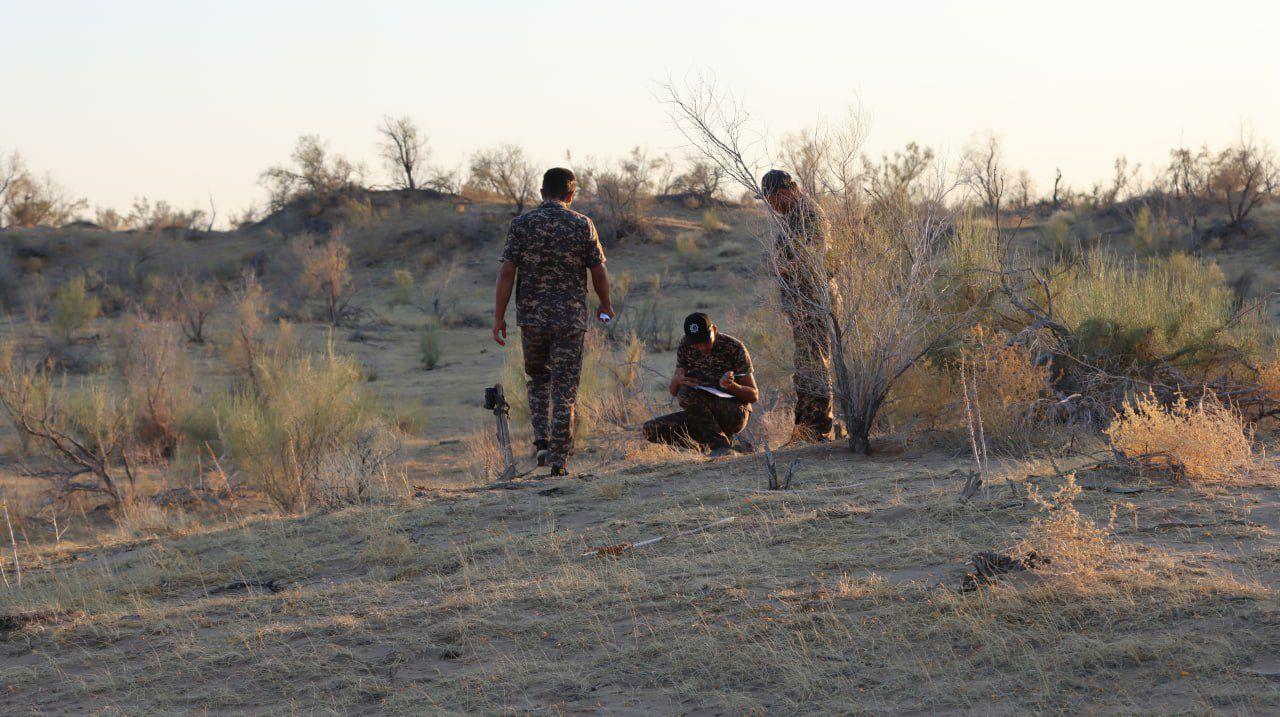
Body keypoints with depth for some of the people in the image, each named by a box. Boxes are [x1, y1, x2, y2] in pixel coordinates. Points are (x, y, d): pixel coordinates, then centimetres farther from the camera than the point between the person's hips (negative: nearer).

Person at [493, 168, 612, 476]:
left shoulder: (522, 224, -2)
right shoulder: (582, 225, -2)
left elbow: (507, 272, -6)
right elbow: (599, 273, 0)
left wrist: (498, 317, -1)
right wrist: (606, 305, 18)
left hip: (532, 317, 1)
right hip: (571, 319, -1)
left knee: (538, 378, 22)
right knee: (565, 391, 3)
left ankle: (542, 441, 6)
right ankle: (559, 461, 1)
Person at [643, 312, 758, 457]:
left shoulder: (734, 348, -14)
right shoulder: (685, 346, -2)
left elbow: (754, 396, -10)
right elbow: (673, 391, 1)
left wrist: (732, 386, -32)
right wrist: (677, 380, -24)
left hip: (735, 414, -6)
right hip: (704, 416, 6)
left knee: (687, 394, -30)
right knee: (651, 430, -12)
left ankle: (719, 443, -20)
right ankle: (706, 445, -4)